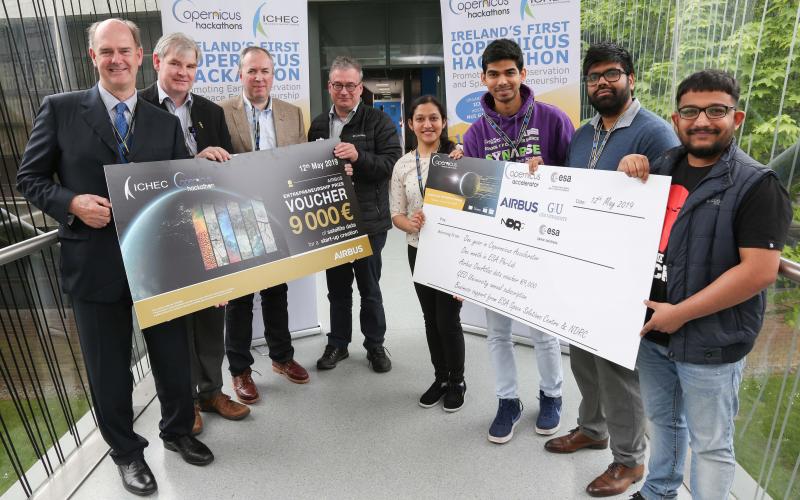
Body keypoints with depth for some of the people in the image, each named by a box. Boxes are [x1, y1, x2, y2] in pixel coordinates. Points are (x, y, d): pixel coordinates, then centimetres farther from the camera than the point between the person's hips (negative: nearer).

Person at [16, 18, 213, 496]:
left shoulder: (166, 122, 6)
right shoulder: (60, 109, 0)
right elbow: (30, 178, 4)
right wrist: (72, 202, -17)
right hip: (95, 264, -1)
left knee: (174, 357, 14)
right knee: (109, 369, 13)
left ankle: (178, 430, 41)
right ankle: (127, 451, 36)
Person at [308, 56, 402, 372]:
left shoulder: (379, 122, -3)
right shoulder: (318, 124, 11)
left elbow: (392, 163, -12)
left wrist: (358, 157, -25)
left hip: (367, 219, -4)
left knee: (369, 287, 9)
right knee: (337, 287, 15)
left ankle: (375, 345, 27)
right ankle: (338, 343, 31)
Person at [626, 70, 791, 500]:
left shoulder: (756, 185, -13)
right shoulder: (663, 167, 5)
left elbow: (760, 271, -20)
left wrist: (680, 313, -19)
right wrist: (627, 171, -3)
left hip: (709, 344, -6)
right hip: (652, 330, 6)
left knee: (710, 444, 11)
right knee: (661, 420, 24)